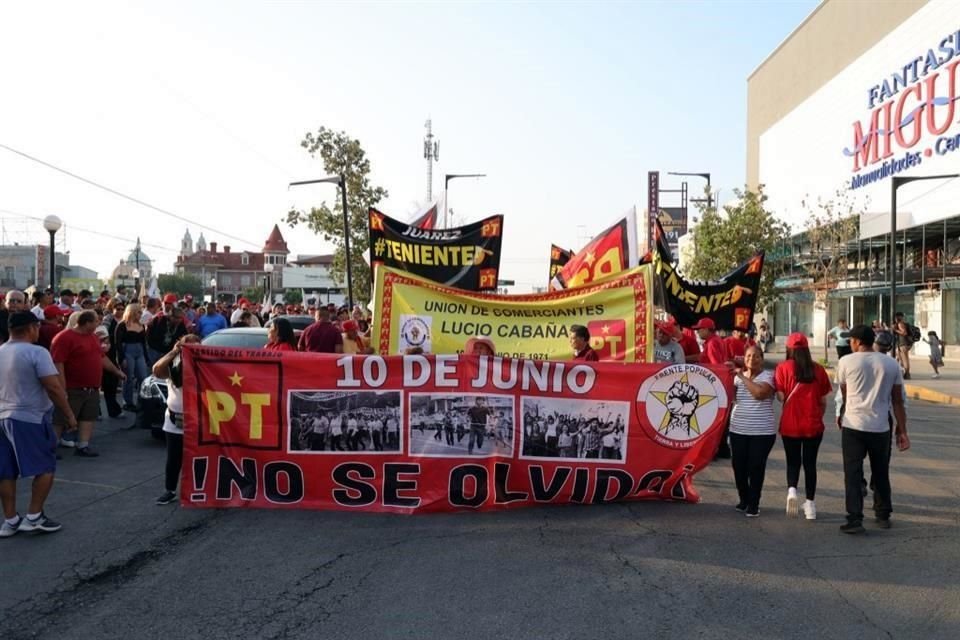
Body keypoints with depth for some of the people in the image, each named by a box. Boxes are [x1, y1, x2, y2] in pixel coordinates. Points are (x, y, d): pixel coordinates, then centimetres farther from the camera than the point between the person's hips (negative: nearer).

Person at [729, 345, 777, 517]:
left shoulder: (768, 376, -5)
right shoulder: (739, 376, 11)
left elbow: (759, 393, -23)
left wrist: (742, 376, -17)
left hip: (762, 432, -4)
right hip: (738, 430, 4)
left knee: (756, 468, -1)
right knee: (739, 466, 8)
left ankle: (754, 504, 12)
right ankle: (744, 499, 26)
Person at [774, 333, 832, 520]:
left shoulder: (783, 367, -7)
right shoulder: (818, 369, -1)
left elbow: (781, 397, -10)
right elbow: (823, 401, 3)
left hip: (790, 424, -1)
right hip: (813, 425, 1)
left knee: (793, 462, 13)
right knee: (810, 463, 13)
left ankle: (791, 490, -13)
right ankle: (810, 504, 18)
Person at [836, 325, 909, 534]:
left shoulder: (847, 362, -3)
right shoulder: (891, 364, 5)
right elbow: (898, 401, 4)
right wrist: (902, 431, 8)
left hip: (853, 425, -3)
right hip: (881, 427, 3)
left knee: (853, 474, -1)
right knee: (881, 473, 17)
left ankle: (855, 520, -7)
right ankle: (883, 516, 28)